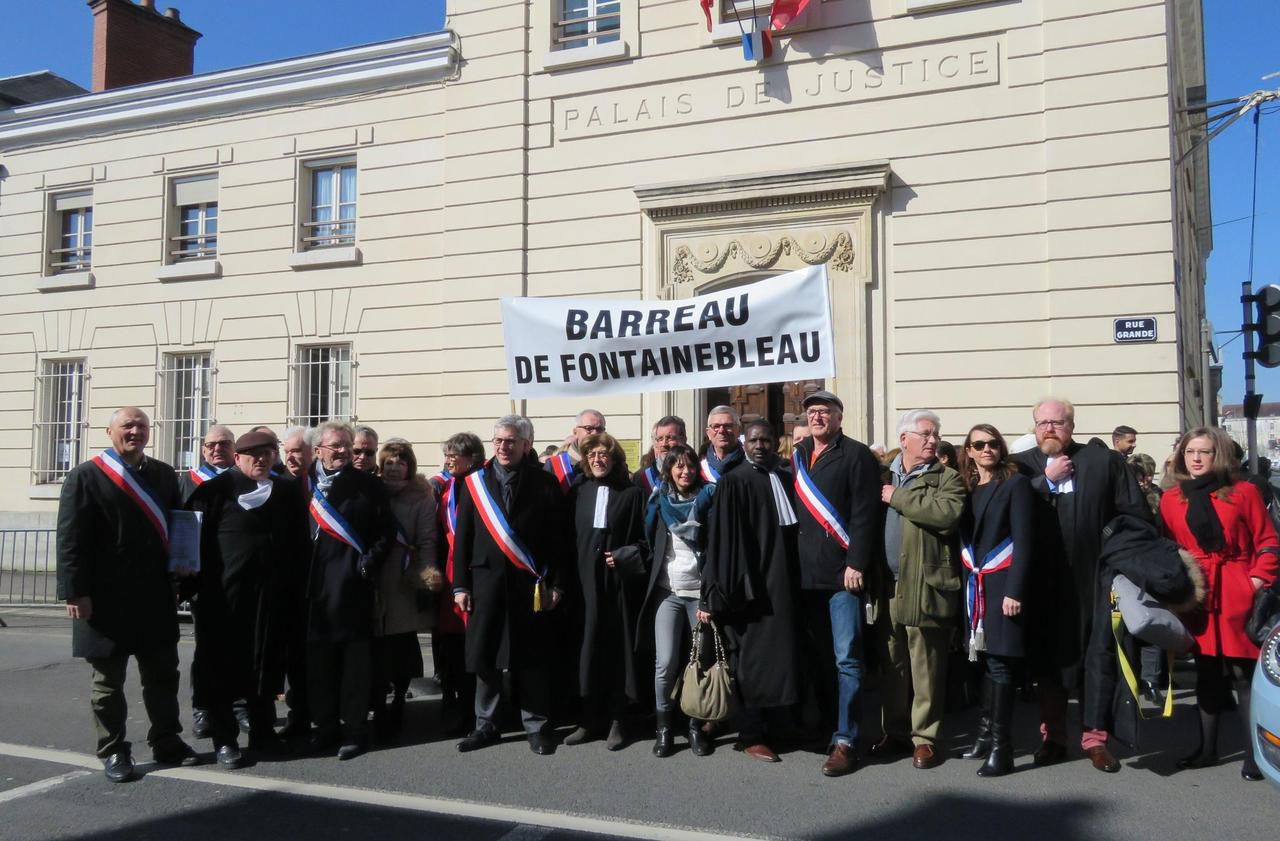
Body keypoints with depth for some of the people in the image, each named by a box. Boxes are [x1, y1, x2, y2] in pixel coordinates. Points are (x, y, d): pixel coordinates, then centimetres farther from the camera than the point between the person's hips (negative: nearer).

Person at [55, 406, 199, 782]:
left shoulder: (164, 475, 11)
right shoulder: (86, 476, -4)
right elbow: (70, 539, -9)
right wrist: (76, 592, -15)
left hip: (156, 596, 5)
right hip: (107, 597, -4)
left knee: (163, 674, 12)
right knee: (109, 680, 7)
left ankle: (166, 742, 24)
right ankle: (113, 751, 19)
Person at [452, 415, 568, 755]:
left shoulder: (545, 483, 1)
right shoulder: (474, 483, 8)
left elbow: (558, 537, 0)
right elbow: (462, 538, 7)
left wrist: (555, 584, -4)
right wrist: (460, 584, 2)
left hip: (530, 584, -2)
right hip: (485, 580, 2)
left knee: (530, 658, 3)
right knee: (484, 655, 7)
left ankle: (537, 727, 15)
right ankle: (486, 724, 21)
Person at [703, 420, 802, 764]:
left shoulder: (787, 480, 11)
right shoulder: (733, 483, -5)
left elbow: (793, 531, 14)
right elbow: (723, 541, -9)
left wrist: (794, 580, 7)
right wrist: (722, 591, -14)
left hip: (782, 583, 5)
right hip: (749, 584, -5)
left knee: (777, 656, 11)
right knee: (753, 659, 0)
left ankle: (771, 729, 23)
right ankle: (751, 736, 11)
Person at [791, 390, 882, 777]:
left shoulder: (856, 455, -4)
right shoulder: (798, 456, 15)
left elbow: (865, 514, -10)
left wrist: (856, 564, -16)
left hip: (842, 572, -6)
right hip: (807, 573, 6)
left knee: (846, 659, -4)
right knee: (817, 658, 11)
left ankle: (845, 741, 1)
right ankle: (827, 727, 22)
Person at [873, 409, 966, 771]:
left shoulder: (947, 478, -1)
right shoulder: (884, 475, 13)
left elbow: (948, 513, -21)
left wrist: (898, 497, -14)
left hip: (925, 588, -4)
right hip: (888, 587, 4)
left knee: (925, 670, 2)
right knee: (891, 666, 13)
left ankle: (925, 737, 13)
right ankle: (895, 732, 25)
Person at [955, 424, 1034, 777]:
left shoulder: (1015, 483, -3)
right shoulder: (967, 489, 13)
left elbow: (1023, 542, -9)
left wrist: (1015, 590, -16)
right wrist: (968, 583, 6)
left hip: (1002, 586, -5)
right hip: (976, 587, 5)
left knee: (1000, 663, -6)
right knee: (987, 661, 11)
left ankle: (1001, 747, -2)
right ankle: (986, 736, 20)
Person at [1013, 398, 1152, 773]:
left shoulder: (1105, 461, 3)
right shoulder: (1021, 466, 5)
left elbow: (1137, 515, 1)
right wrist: (1047, 480, -11)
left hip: (1095, 579, -1)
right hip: (1044, 583, 1)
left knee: (1099, 656, 4)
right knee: (1047, 657, 8)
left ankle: (1095, 738, 15)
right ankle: (1052, 737, 19)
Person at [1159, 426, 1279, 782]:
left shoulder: (1244, 492, 1)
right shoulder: (1171, 500, 8)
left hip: (1238, 595, -3)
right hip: (1196, 597, 3)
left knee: (1245, 675, -1)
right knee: (1207, 674, 11)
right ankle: (1207, 748, 22)